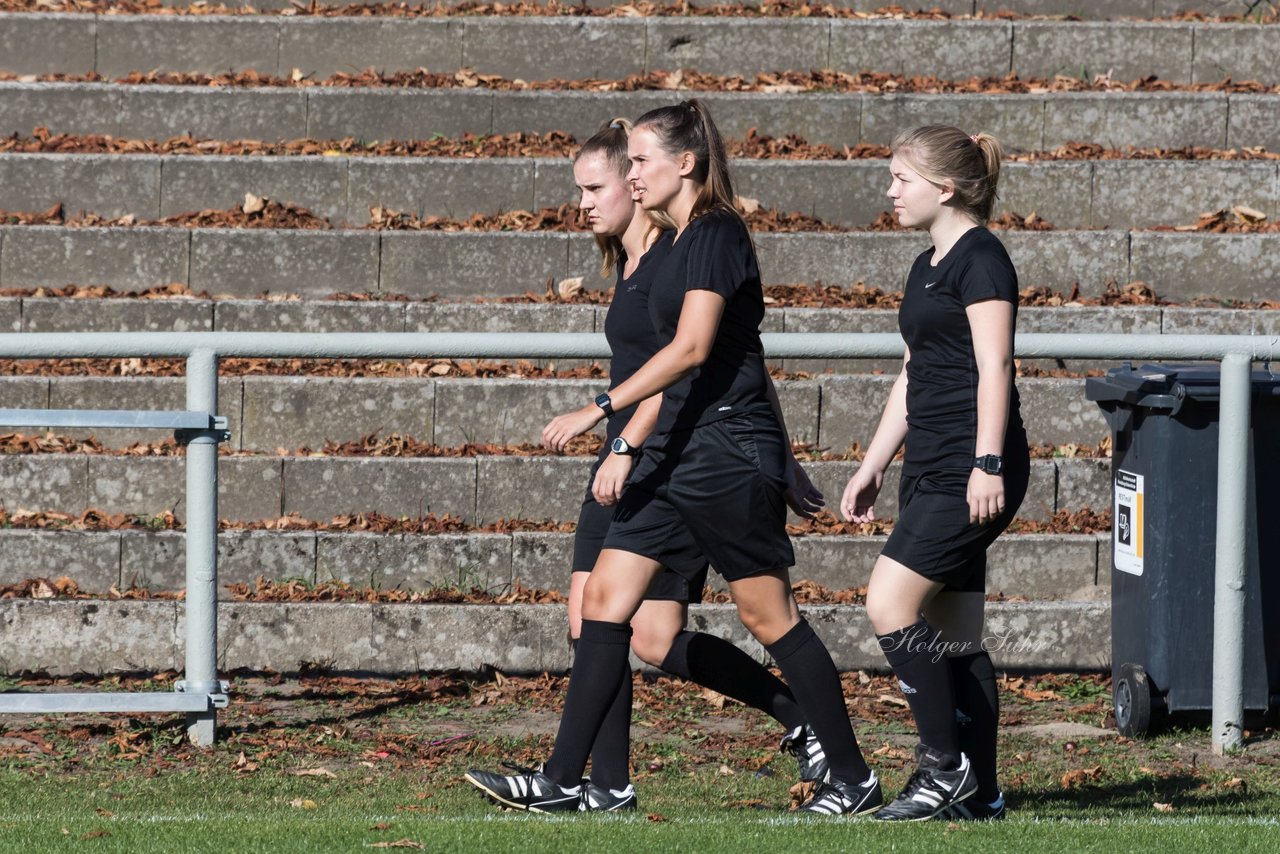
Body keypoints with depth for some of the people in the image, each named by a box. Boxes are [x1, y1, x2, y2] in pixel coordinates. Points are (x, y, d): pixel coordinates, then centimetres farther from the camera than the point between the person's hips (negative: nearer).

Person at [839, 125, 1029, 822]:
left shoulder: (981, 258, -9)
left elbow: (994, 365, -17)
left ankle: (946, 765, -10)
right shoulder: (928, 267, 19)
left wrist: (988, 464, -23)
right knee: (952, 633, 7)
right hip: (931, 470, 10)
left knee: (890, 604, -16)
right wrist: (872, 467, 25)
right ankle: (978, 793, 9)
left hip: (971, 472, -10)